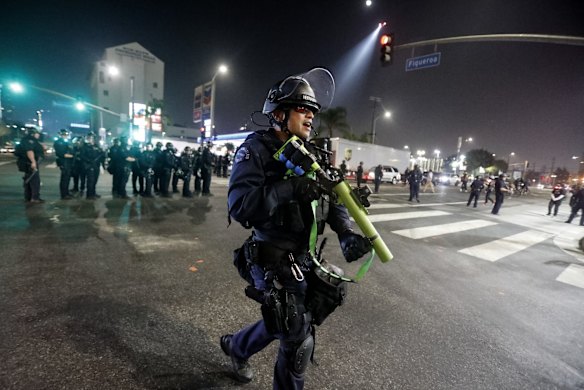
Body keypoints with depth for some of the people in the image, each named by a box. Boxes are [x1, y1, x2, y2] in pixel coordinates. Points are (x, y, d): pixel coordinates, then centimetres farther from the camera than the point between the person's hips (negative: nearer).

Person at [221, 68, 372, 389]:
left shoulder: (310, 154, 7)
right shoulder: (256, 149, -12)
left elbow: (331, 198, 3)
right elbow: (239, 207, -24)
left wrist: (346, 234, -14)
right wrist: (290, 187, -32)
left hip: (304, 259, 7)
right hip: (273, 262, -7)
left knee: (282, 323, 23)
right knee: (298, 341, 1)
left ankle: (236, 346, 53)